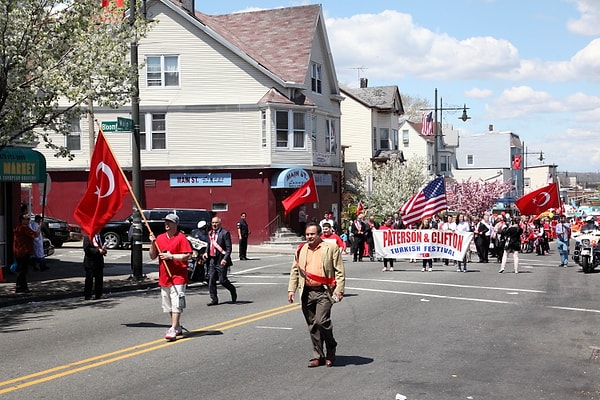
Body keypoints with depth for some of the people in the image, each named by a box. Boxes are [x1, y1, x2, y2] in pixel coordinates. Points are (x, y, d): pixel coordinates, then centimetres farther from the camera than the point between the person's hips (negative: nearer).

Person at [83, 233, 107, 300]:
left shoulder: (99, 235, 11)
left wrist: (103, 250, -1)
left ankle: (98, 294, 18)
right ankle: (87, 295, 8)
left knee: (99, 278, 10)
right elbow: (86, 248, -18)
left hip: (99, 261, 7)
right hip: (90, 261, -7)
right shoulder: (87, 236, -11)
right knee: (89, 279, 1)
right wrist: (98, 250, -22)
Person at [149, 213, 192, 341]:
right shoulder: (159, 238, 12)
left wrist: (171, 256, -18)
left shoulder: (181, 238, -6)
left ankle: (173, 330, -15)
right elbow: (152, 256, 12)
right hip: (164, 277, 7)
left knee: (176, 304, -12)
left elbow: (187, 255, -13)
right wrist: (152, 243, -3)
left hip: (178, 277, -7)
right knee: (168, 305, 13)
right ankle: (178, 327, 25)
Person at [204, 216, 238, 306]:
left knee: (222, 280, -1)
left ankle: (233, 291, 26)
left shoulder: (225, 233, -9)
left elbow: (229, 248, -12)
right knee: (211, 281, 3)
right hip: (212, 260, 6)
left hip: (221, 261, -6)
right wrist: (206, 252, 4)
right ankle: (214, 299, 10)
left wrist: (225, 258, -22)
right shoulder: (210, 233, 12)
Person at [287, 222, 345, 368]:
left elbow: (340, 271, -1)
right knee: (312, 326, 8)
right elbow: (295, 271, 17)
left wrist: (339, 290, -9)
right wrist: (291, 289, 9)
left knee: (321, 321, -15)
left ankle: (331, 350, 8)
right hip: (307, 293, 5)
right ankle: (318, 356, 18)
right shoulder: (301, 250, 14)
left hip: (323, 292, -5)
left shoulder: (331, 248, 1)